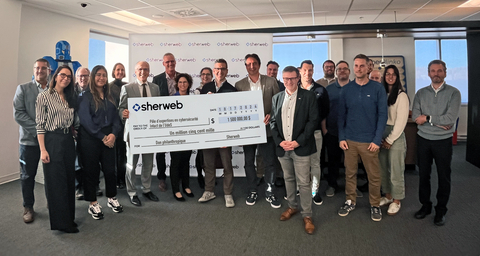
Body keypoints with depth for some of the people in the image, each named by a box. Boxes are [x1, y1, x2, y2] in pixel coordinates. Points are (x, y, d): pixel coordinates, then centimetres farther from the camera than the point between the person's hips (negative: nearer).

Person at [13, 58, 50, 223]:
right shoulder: (23, 89, 3)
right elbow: (18, 114, -5)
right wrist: (38, 130, -15)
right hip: (30, 139, -1)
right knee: (28, 175, 8)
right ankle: (28, 207, 23)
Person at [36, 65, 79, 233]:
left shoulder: (70, 98, 13)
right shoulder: (44, 96, -4)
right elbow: (40, 125, -8)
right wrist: (42, 149, -13)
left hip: (68, 141, 6)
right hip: (52, 141, -6)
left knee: (69, 180, 10)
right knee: (55, 181, -1)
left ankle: (68, 217, 22)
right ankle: (61, 222, 8)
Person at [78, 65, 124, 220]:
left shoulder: (109, 97, 13)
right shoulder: (86, 97, -3)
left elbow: (115, 117, 9)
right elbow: (86, 120, -10)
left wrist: (113, 134, -9)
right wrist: (102, 137, -13)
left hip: (108, 139, 4)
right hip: (90, 139, -4)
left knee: (110, 169, 5)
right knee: (91, 171, 4)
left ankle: (112, 198, 25)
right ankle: (93, 204, 17)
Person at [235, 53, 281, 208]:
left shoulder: (271, 82, 3)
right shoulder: (239, 85, 4)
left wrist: (271, 115, -13)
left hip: (266, 128, -1)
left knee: (269, 162, 3)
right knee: (249, 162, 11)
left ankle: (270, 193, 17)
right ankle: (252, 191, 25)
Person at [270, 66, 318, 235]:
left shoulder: (308, 96, -3)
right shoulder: (277, 98, 10)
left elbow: (313, 120, -8)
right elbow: (273, 121, 9)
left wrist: (298, 142, -15)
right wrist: (279, 141, -6)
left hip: (300, 147, -4)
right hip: (282, 147, 4)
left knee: (304, 182, -1)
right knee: (288, 179, 17)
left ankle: (307, 215, 12)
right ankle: (292, 207, 35)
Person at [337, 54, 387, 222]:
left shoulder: (378, 89, -3)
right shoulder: (346, 89, 4)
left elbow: (382, 115, -4)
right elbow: (341, 115, 6)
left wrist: (377, 140, -10)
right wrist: (341, 138, -1)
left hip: (369, 141, -2)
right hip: (349, 141, 2)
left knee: (374, 175, 6)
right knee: (350, 173, 11)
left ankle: (375, 205, 24)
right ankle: (350, 202, 27)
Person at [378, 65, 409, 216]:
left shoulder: (401, 95, -7)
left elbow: (401, 121, -10)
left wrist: (390, 140, -10)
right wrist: (380, 137, 1)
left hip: (396, 136, -6)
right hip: (382, 135, 6)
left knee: (395, 170, 1)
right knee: (383, 168, 12)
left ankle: (396, 201, 15)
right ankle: (388, 196, 28)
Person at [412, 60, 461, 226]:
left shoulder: (453, 93, -5)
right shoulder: (421, 93, 3)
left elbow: (451, 118, -18)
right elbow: (415, 116, -9)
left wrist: (427, 118, -12)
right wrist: (439, 123, -15)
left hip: (443, 141, -2)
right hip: (423, 139, 2)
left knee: (444, 177, 9)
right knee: (423, 174, 12)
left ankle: (441, 210, 24)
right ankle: (425, 205, 28)